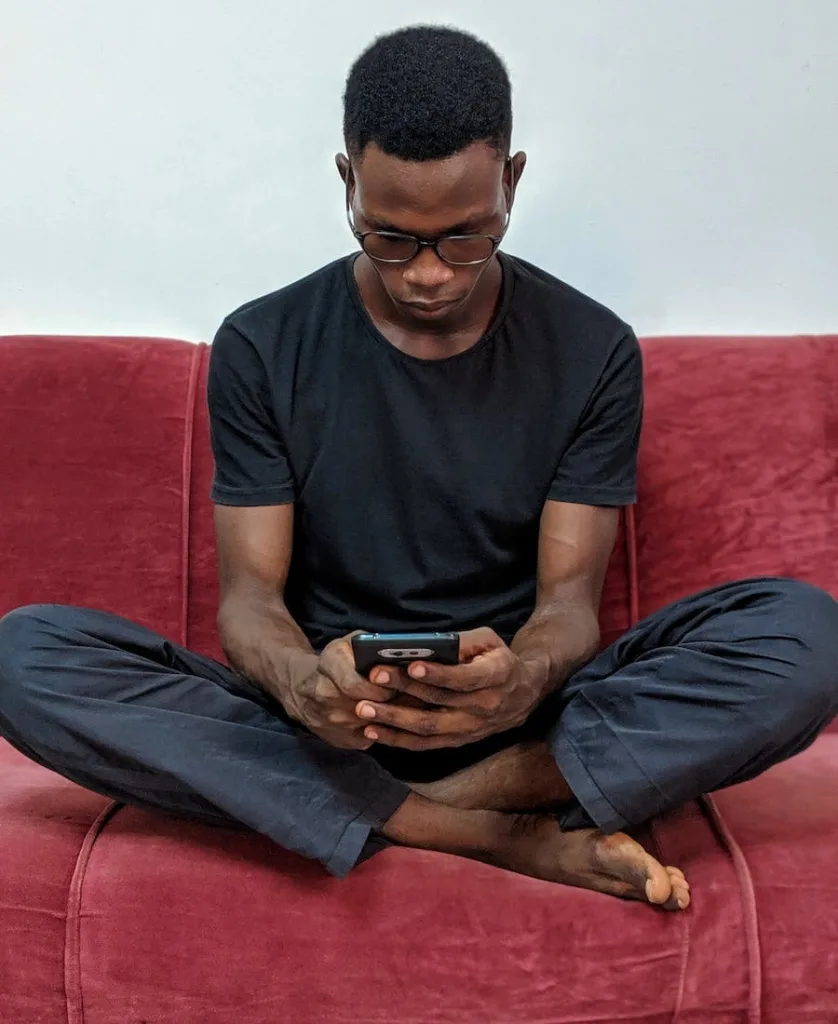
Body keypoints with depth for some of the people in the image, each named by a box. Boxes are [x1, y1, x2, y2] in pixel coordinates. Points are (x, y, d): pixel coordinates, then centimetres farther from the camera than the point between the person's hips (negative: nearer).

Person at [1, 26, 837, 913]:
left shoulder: (593, 352, 0)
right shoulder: (261, 347, -1)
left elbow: (569, 595, -5)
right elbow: (249, 592, -6)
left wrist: (525, 678, -31)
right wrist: (304, 683, -30)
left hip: (517, 718, 0)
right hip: (324, 721, 1)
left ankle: (410, 814, -21)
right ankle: (502, 836, -26)